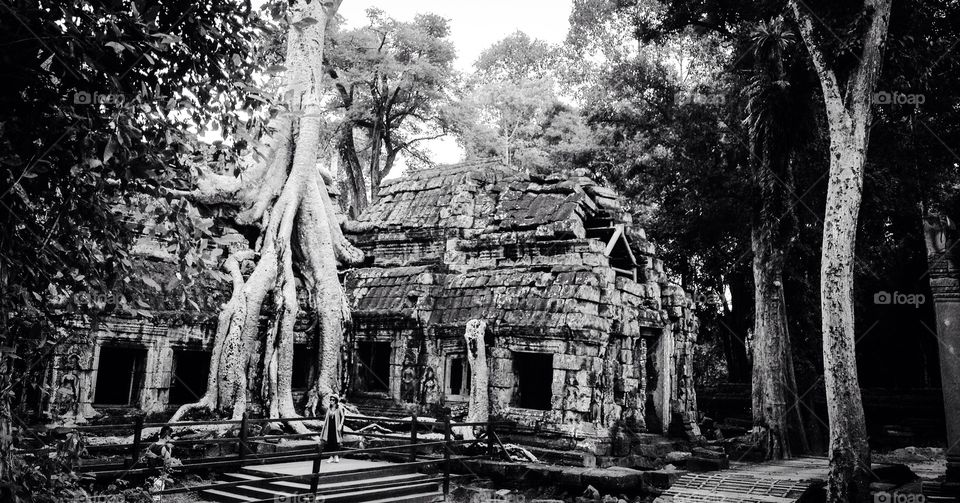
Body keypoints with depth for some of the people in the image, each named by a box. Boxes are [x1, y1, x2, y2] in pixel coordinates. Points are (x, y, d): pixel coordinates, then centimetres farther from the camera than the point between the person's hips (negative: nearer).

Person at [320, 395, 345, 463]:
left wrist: (340, 425, -12)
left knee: (336, 441, -4)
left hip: (336, 426, -4)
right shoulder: (328, 408, 9)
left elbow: (343, 417, -4)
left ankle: (336, 456, 3)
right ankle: (332, 457, 9)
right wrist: (324, 426, 12)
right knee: (329, 441, 2)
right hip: (329, 426, 4)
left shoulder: (339, 408, -5)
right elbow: (326, 418, 15)